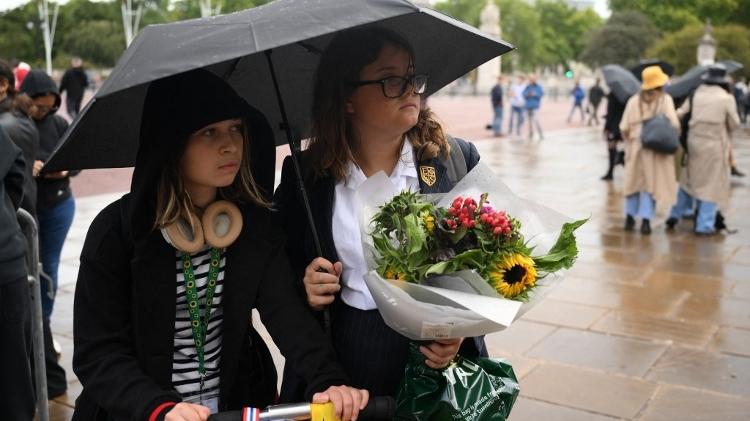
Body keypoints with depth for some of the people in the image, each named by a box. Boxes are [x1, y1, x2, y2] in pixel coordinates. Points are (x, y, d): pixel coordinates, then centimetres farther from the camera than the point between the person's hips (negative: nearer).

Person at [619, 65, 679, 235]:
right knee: (651, 183, 5)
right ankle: (645, 220, 2)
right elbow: (674, 124, -14)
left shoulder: (634, 100, 1)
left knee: (634, 181, 16)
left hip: (636, 147, 3)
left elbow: (624, 128, -1)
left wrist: (629, 143, 16)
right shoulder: (665, 100, -6)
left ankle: (630, 217, 24)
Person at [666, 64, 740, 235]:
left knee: (688, 179, 20)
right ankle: (704, 225, 6)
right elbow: (734, 124, -4)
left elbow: (680, 113, -3)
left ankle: (676, 215, 24)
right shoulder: (726, 98, -10)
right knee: (712, 184, 4)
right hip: (715, 146, -4)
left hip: (694, 143, 4)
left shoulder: (696, 94, 1)